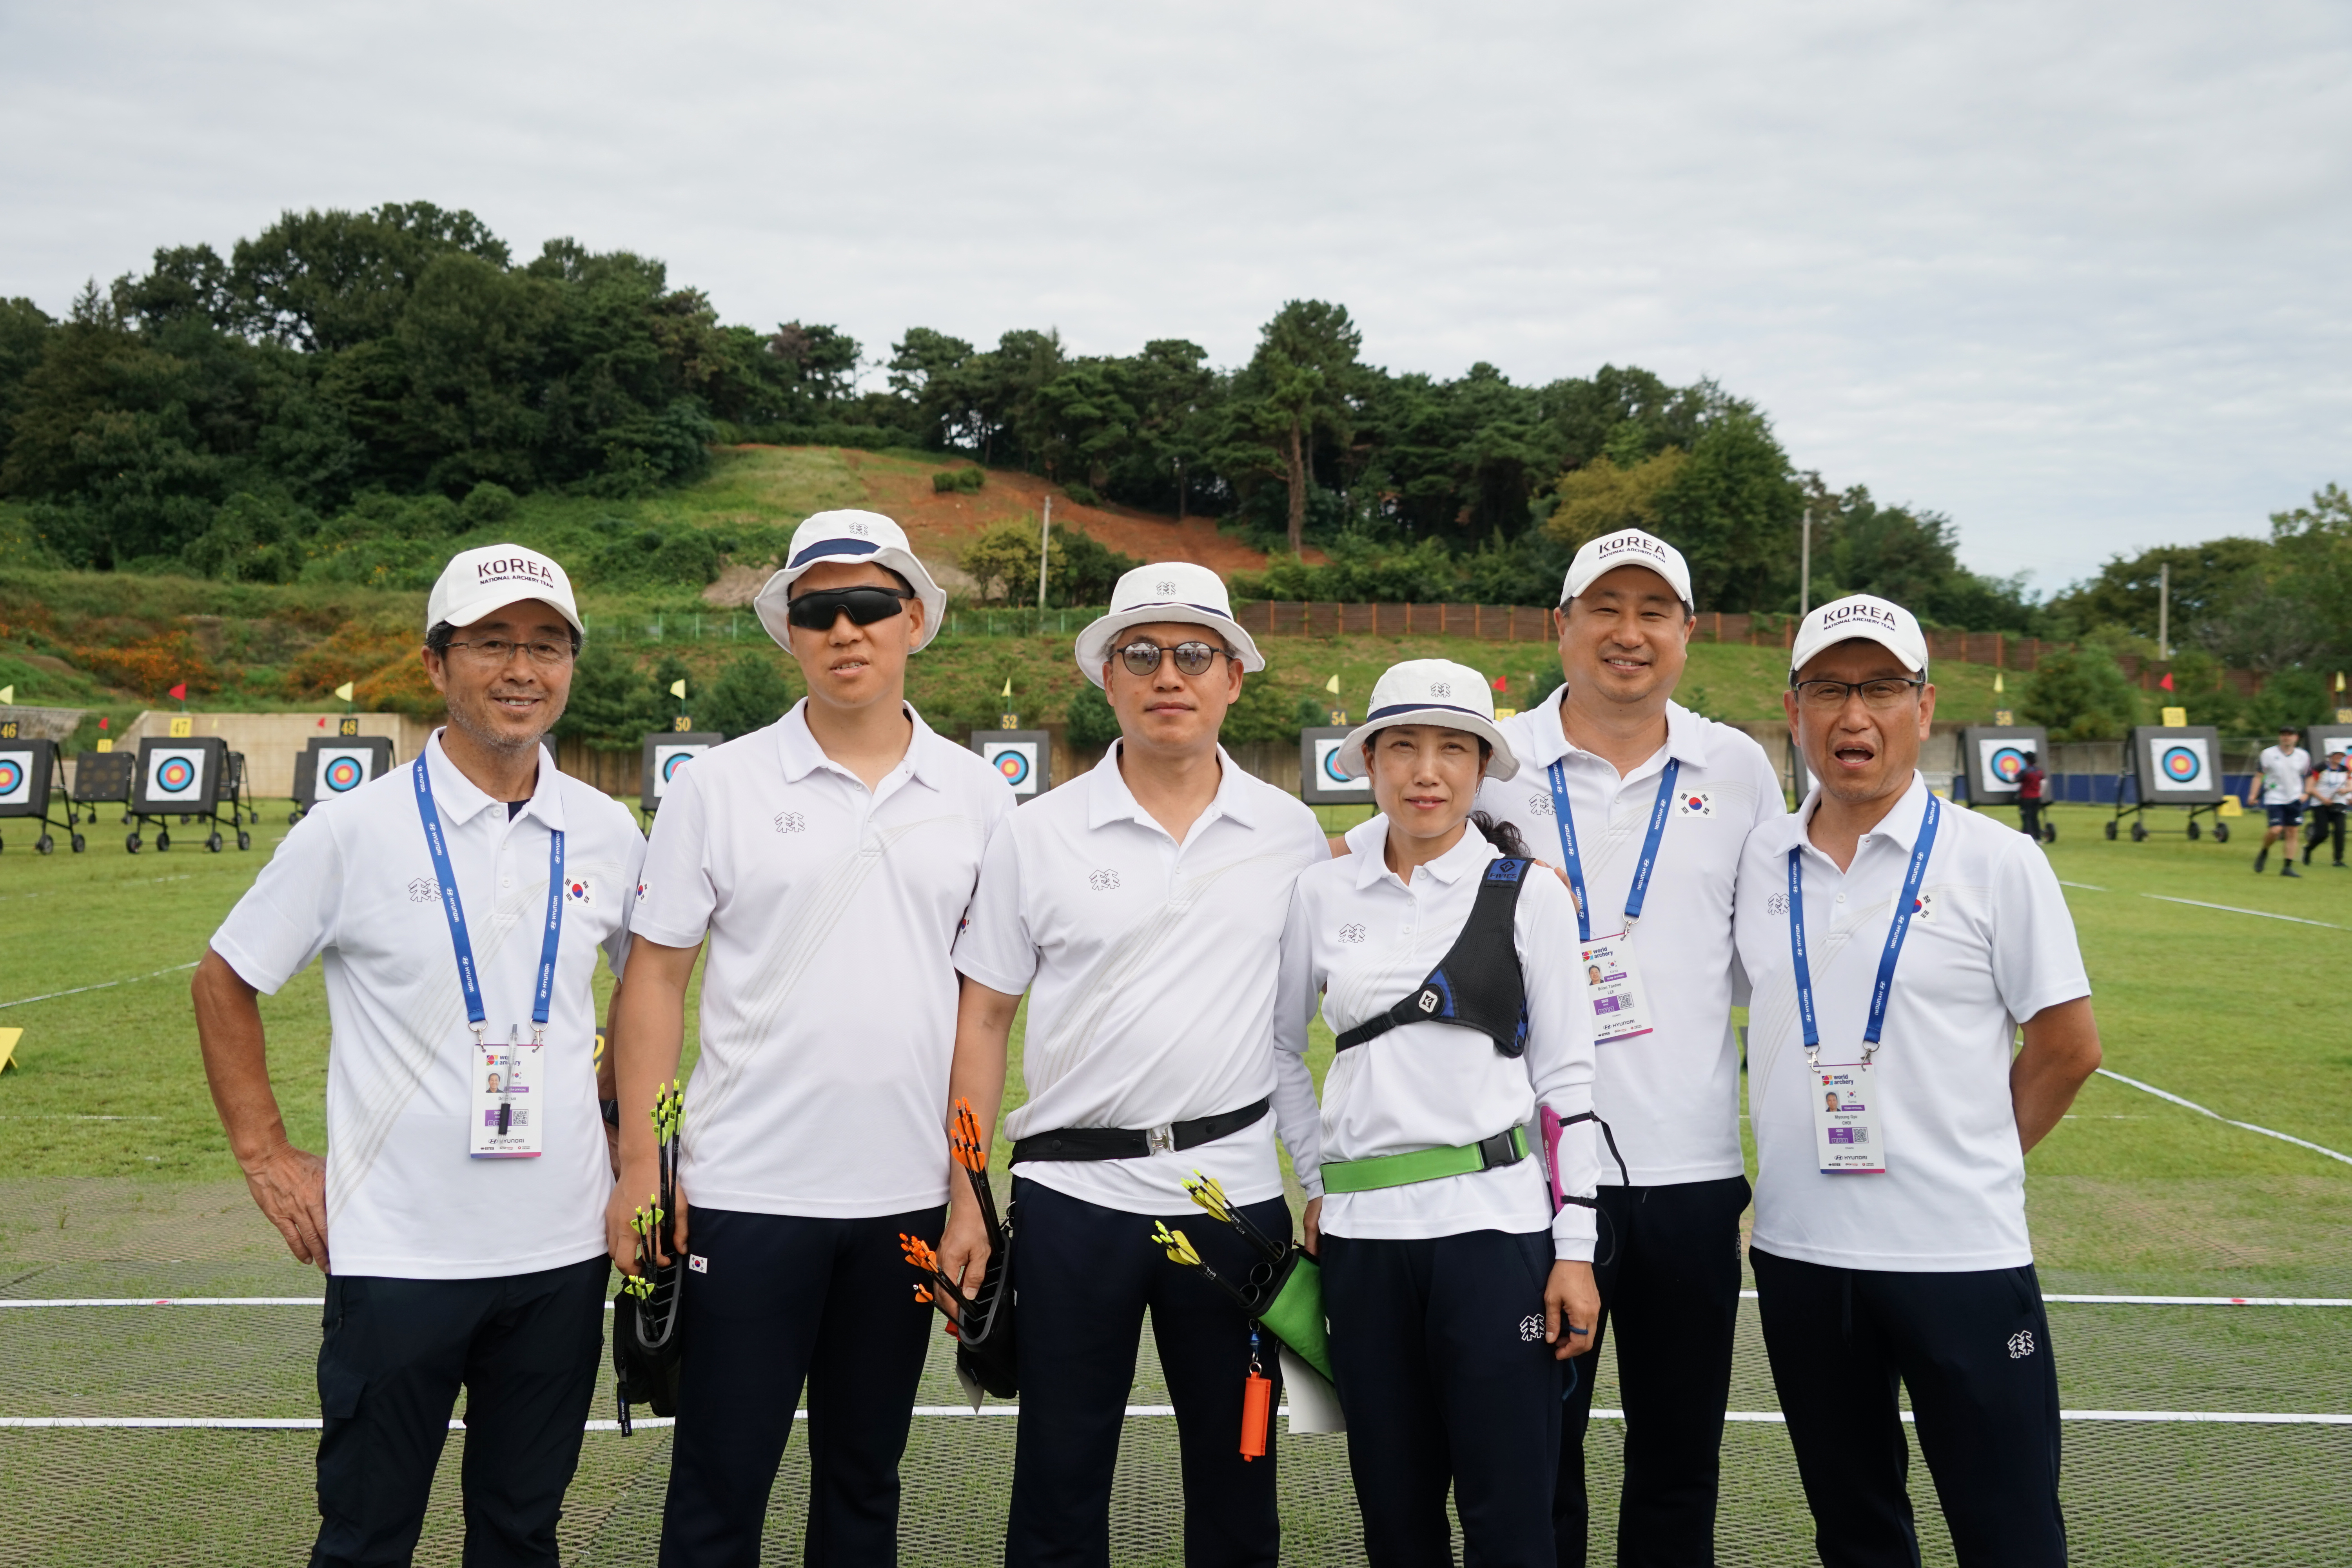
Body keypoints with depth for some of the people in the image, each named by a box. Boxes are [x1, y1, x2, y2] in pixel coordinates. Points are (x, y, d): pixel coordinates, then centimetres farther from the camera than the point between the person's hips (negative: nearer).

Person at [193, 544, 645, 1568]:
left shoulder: (607, 834, 3)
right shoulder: (354, 831, -6)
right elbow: (224, 982, 3)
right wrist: (265, 1154, -1)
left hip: (560, 1251, 3)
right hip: (398, 1251, -3)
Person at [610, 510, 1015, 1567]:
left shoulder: (977, 794, 4)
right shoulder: (719, 787, -2)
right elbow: (657, 978, -1)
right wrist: (641, 1166, -6)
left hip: (908, 1195, 2)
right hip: (748, 1192, -2)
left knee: (866, 1477, 16)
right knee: (721, 1482, 6)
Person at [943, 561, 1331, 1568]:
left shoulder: (1292, 835, 2)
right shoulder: (1036, 836, -2)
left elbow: (1313, 1026, 8)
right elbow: (983, 1021, 1)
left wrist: (1328, 1184, 5)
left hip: (1236, 1193, 1)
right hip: (1074, 1193, -1)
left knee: (1237, 1477, 13)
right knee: (1059, 1483, 9)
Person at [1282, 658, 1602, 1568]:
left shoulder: (1528, 893, 0)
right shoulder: (1323, 894, 7)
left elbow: (1566, 1078, 0)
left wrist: (1576, 1251, -5)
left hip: (1495, 1225, -3)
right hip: (1363, 1228, 3)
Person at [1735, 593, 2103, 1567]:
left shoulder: (1995, 863, -6)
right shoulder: (1759, 863, 5)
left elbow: (2068, 1048, -1)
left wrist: (1970, 1162, 2)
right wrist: (1794, 1144, 8)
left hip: (1960, 1256, -3)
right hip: (1797, 1250, 4)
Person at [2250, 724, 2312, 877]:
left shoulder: (2303, 756, 5)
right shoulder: (2268, 754, -4)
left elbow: (2309, 776, 15)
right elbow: (2259, 775, -1)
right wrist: (2253, 794, -10)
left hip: (2294, 800, 3)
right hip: (2274, 799, -3)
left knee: (2292, 832, 0)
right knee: (2275, 830, -17)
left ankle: (2287, 867, 6)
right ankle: (2264, 852, 14)